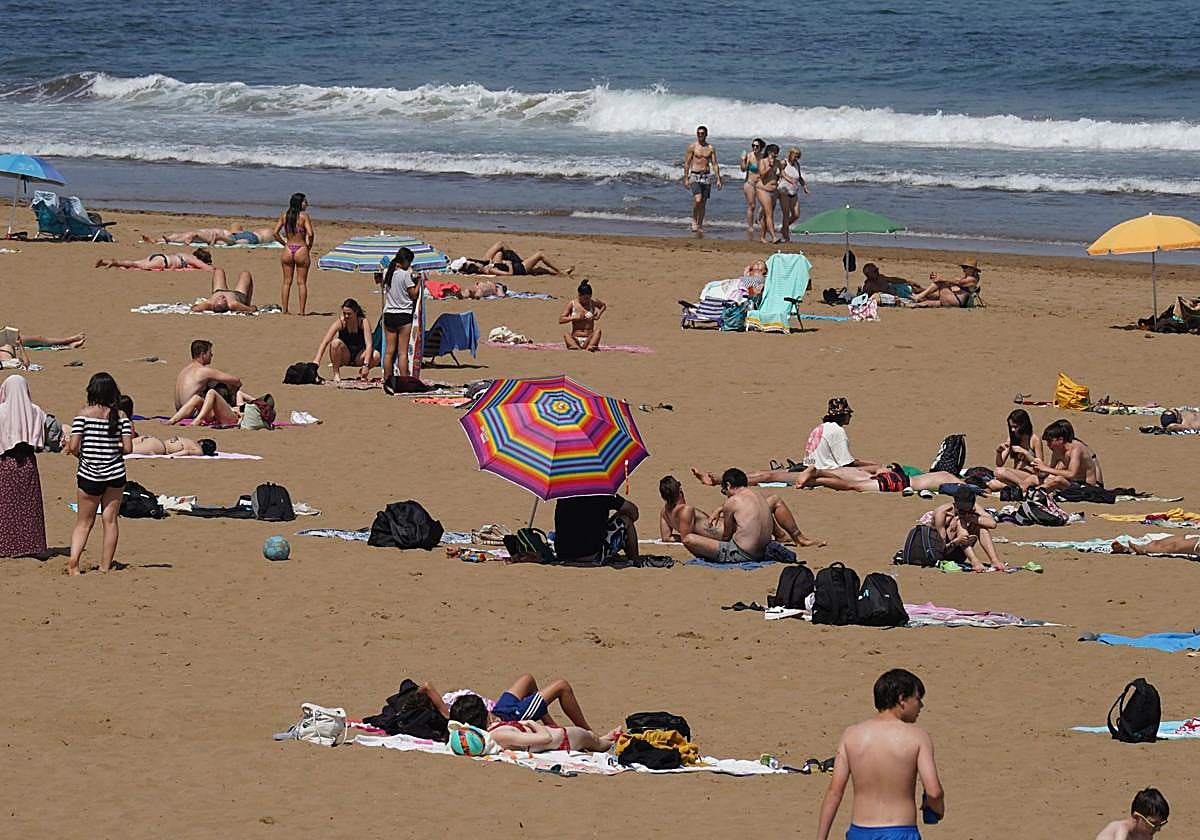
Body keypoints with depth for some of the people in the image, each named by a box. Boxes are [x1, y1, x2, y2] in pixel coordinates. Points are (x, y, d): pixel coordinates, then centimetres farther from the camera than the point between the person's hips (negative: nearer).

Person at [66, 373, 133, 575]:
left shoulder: (84, 413, -8)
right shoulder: (120, 415, -3)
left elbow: (73, 446, -14)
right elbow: (128, 448, -7)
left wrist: (80, 454, 8)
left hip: (89, 475, -1)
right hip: (115, 474, 1)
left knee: (84, 522, 9)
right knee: (110, 520, 10)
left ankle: (73, 560, -9)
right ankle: (105, 567, 10)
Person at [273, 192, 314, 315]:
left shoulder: (284, 215, 3)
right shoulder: (304, 216, -9)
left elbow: (275, 233, 0)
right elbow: (310, 233, -18)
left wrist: (284, 244, 11)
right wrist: (309, 246, -1)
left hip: (288, 250, 3)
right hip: (301, 249, -3)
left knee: (287, 282, 11)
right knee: (302, 283, 5)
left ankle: (285, 310, 10)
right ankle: (302, 311, 4)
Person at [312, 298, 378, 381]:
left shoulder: (364, 322, -17)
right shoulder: (340, 322, -18)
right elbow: (324, 342, -25)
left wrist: (366, 365, -40)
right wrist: (316, 362, -38)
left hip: (358, 357, 0)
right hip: (344, 357, 0)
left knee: (376, 356, -30)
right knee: (335, 343, -33)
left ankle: (362, 373, 0)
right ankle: (336, 374, -15)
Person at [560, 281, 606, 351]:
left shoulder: (593, 302, 5)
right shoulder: (572, 303, 1)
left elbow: (604, 305, 27)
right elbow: (560, 320, -1)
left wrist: (599, 314, 7)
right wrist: (575, 317, -13)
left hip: (588, 339, 1)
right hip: (575, 339, -1)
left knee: (598, 330, -30)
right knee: (565, 335, -33)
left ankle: (590, 346, -58)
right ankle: (575, 346, -63)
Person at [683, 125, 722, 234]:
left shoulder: (711, 148, 8)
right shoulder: (692, 147, 0)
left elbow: (715, 164, 8)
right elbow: (687, 163, 0)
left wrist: (718, 179, 1)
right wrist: (686, 179, -6)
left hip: (706, 176, 3)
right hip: (695, 176, -3)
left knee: (703, 203, 4)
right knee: (698, 200, -21)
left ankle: (700, 226, 13)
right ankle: (694, 220, -2)